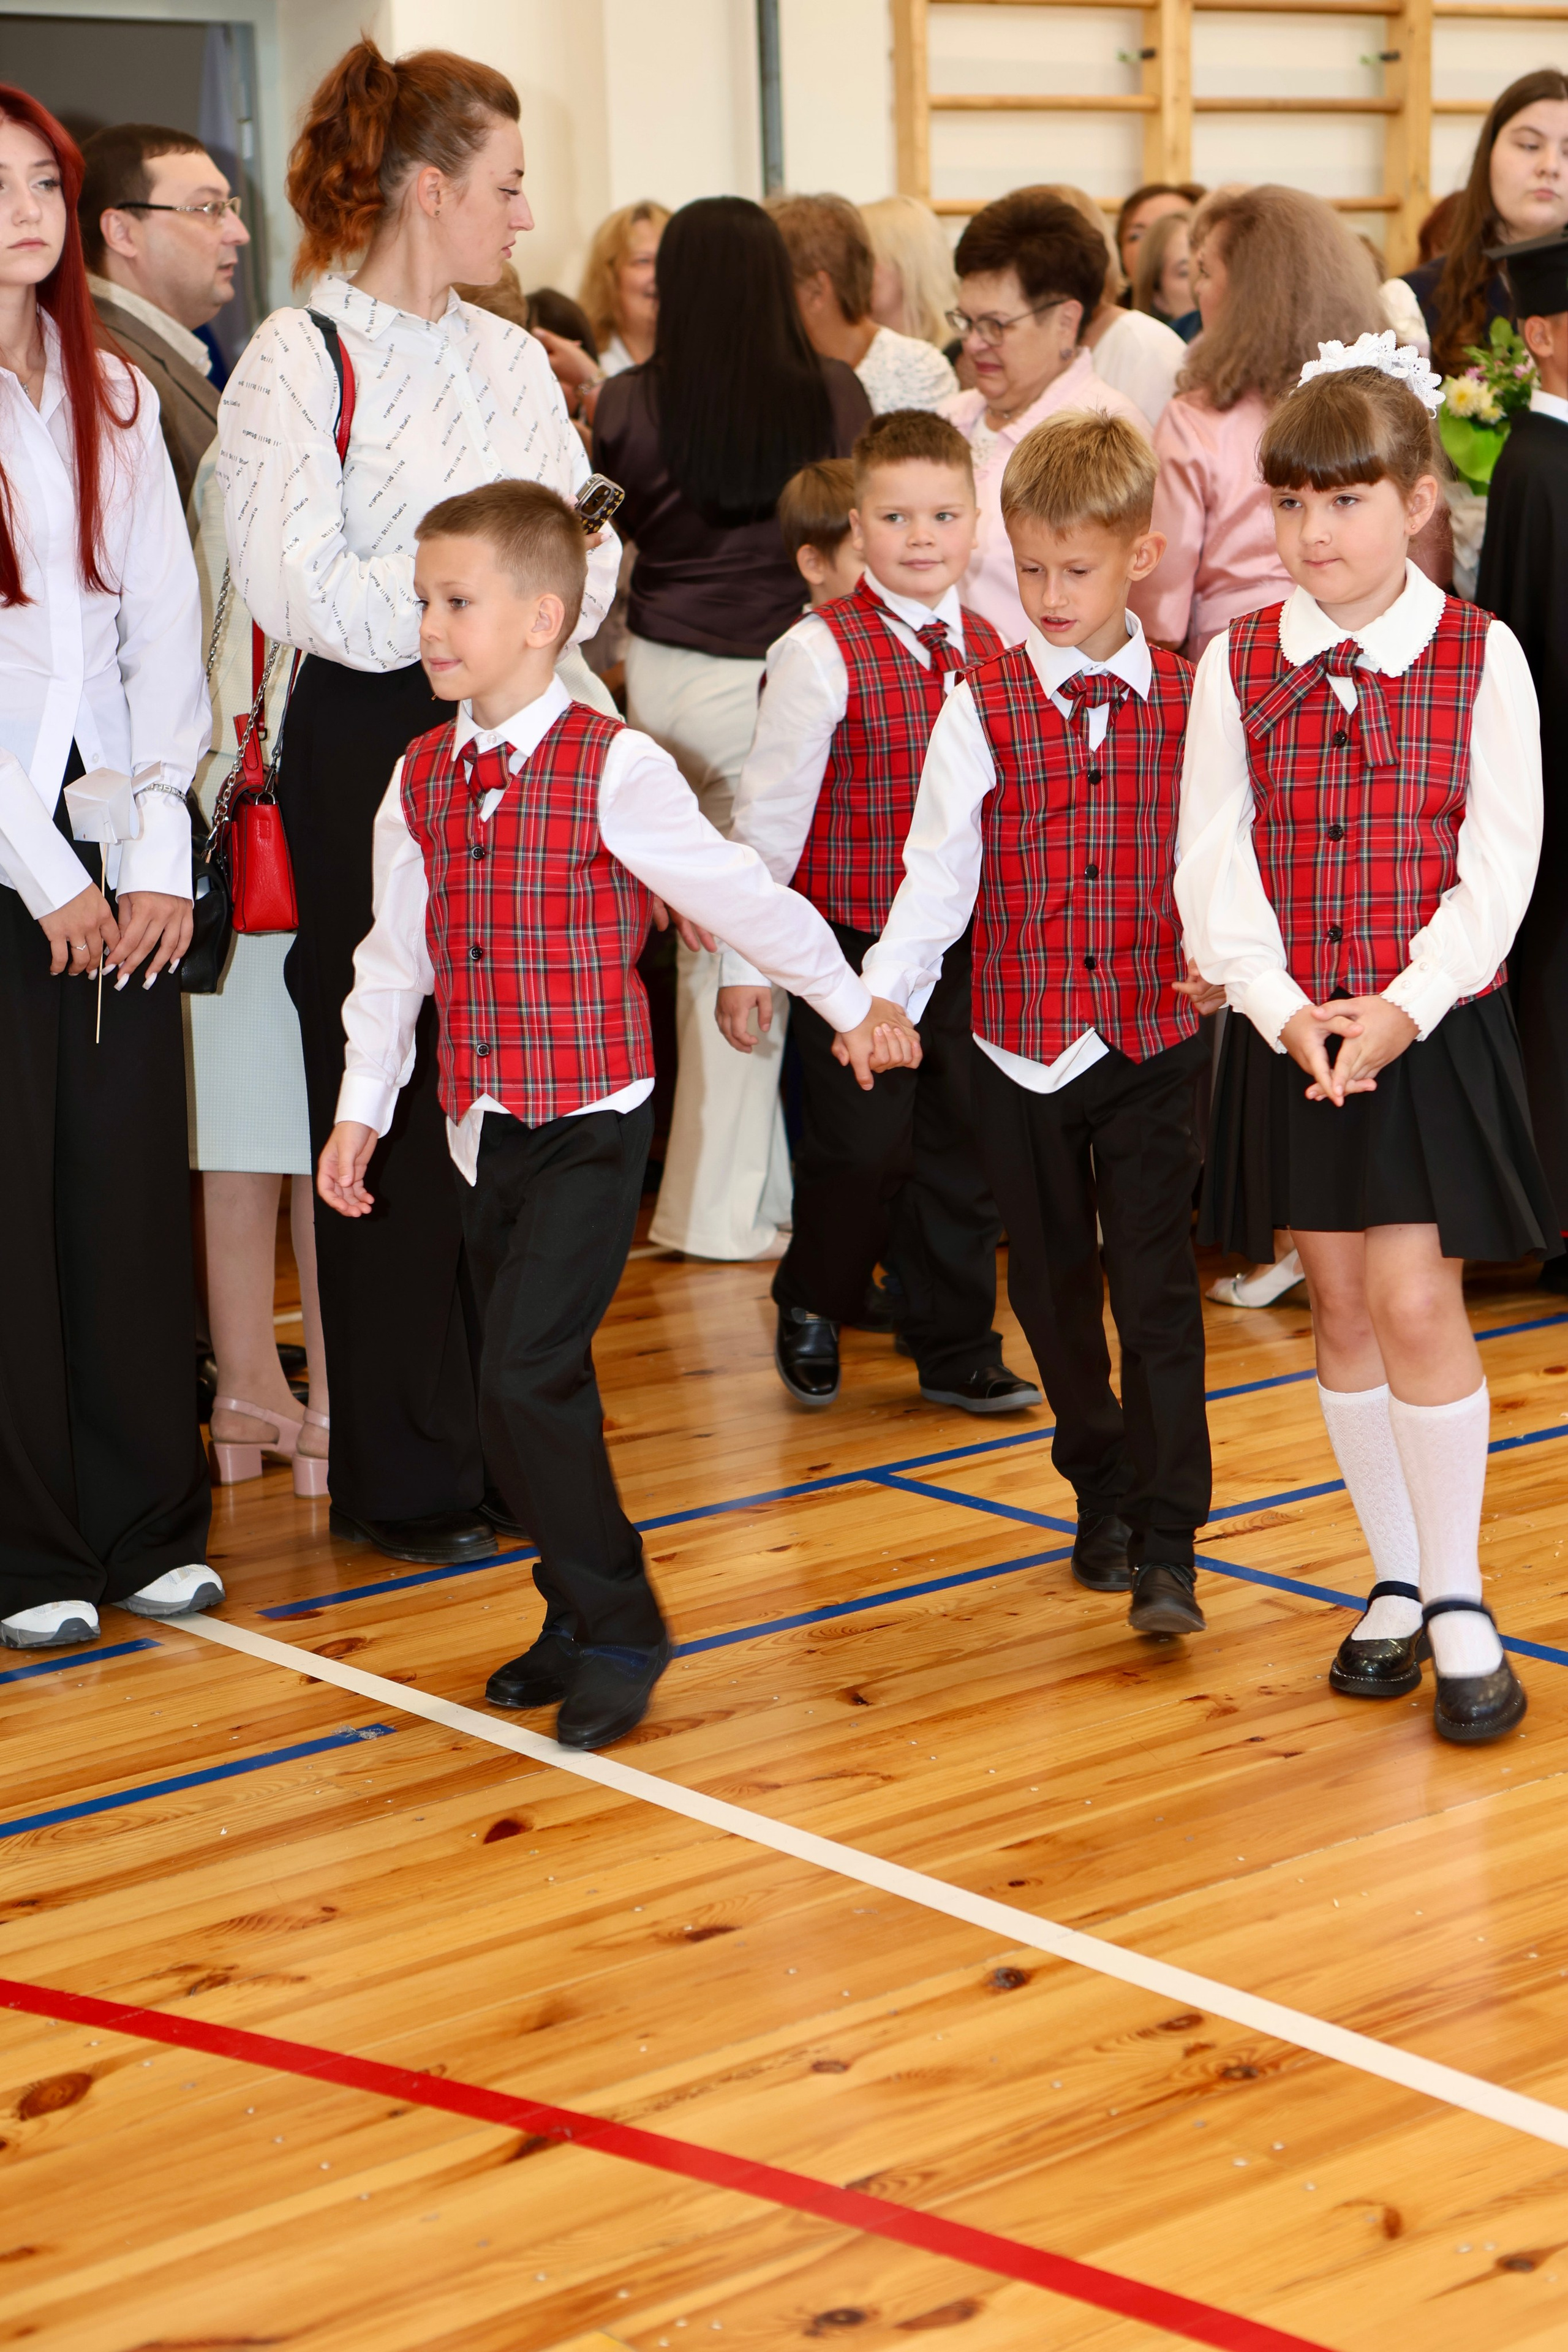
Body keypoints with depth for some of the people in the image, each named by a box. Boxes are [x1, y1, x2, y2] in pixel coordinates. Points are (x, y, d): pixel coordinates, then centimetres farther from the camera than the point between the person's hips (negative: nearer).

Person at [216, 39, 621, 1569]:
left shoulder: (510, 355, 13)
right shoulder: (297, 364, -7)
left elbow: (587, 552, 9)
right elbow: (302, 592, -16)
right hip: (372, 760, -6)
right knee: (395, 1111, 1)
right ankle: (406, 1477, 12)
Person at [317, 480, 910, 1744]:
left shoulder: (613, 770, -14)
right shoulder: (422, 778, 5)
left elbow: (739, 894, -5)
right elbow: (395, 952, 13)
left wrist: (851, 1004, 5)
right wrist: (362, 1107, 12)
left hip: (591, 1121, -6)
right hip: (480, 1122, 7)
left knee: (528, 1374, -14)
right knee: (529, 1386, 13)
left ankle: (618, 1632, 2)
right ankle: (586, 1619, 29)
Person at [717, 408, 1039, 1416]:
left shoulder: (990, 651, 6)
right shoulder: (823, 653, -10)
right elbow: (768, 813, -7)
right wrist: (744, 962, -7)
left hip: (969, 945, 5)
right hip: (853, 945, -5)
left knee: (965, 1145, 10)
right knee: (862, 1148, -3)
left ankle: (956, 1348, 24)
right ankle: (812, 1309, 25)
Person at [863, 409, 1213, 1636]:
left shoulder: (1186, 703, 1)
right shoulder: (982, 708, -1)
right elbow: (936, 876, -5)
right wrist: (882, 996, -16)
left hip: (1155, 1038, -1)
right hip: (1021, 1048, 1)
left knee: (1158, 1286, -5)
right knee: (1055, 1283, 13)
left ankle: (1167, 1548, -2)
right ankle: (1102, 1496, 32)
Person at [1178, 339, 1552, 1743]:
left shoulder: (1480, 658, -3)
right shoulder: (1238, 665, 2)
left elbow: (1499, 864, -7)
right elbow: (1213, 864, -3)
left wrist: (1406, 1006, -19)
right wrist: (1285, 1011, -17)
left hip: (1435, 1029, -3)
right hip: (1291, 1035, 3)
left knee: (1415, 1302, -7)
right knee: (1341, 1309, 9)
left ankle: (1459, 1601, 8)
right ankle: (1397, 1582, 23)